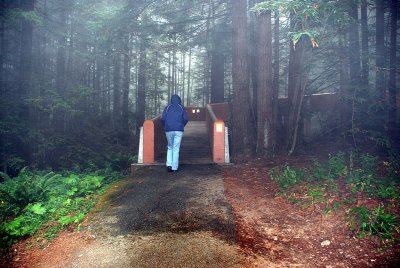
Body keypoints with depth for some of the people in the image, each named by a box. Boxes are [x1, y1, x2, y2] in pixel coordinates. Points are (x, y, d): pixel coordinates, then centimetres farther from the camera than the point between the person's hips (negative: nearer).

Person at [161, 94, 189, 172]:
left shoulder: (168, 107, 7)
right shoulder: (181, 107, 6)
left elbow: (162, 118, -3)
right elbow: (186, 119, -3)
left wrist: (166, 126, 13)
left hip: (169, 130, 1)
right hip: (179, 130, -1)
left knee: (170, 147, 17)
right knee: (176, 148, 4)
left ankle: (169, 164, 4)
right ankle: (175, 167, 2)